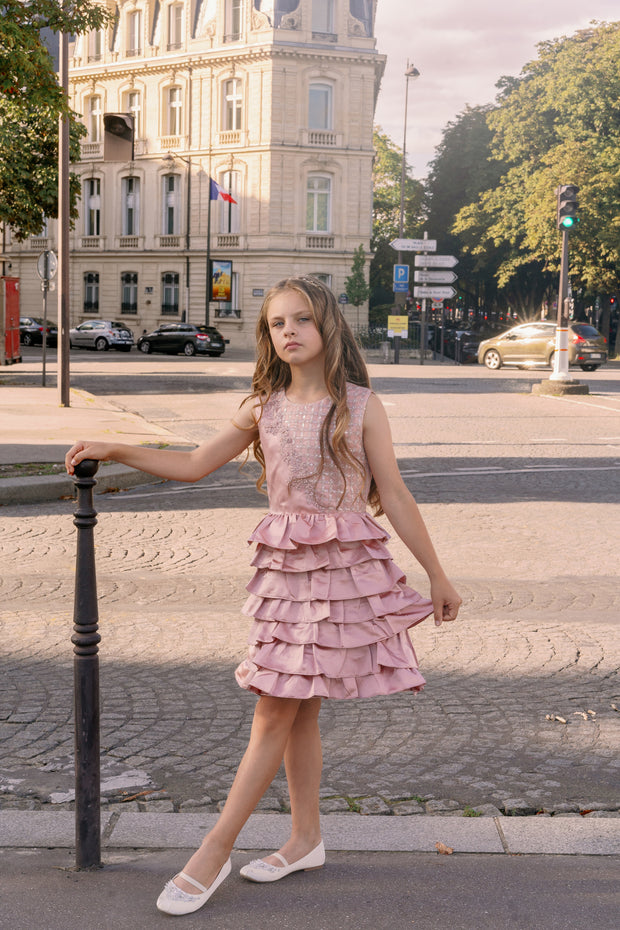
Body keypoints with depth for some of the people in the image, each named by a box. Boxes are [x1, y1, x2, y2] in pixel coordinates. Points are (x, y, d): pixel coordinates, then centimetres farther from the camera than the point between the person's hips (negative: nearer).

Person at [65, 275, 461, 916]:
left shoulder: (360, 405, -4)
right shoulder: (263, 409, 7)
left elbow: (393, 495, -1)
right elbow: (193, 465, 13)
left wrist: (437, 575, 1)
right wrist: (116, 451, 3)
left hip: (345, 563, -4)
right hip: (284, 562, 4)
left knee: (277, 712, -3)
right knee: (293, 709, 10)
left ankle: (214, 851, 4)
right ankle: (305, 840, 25)